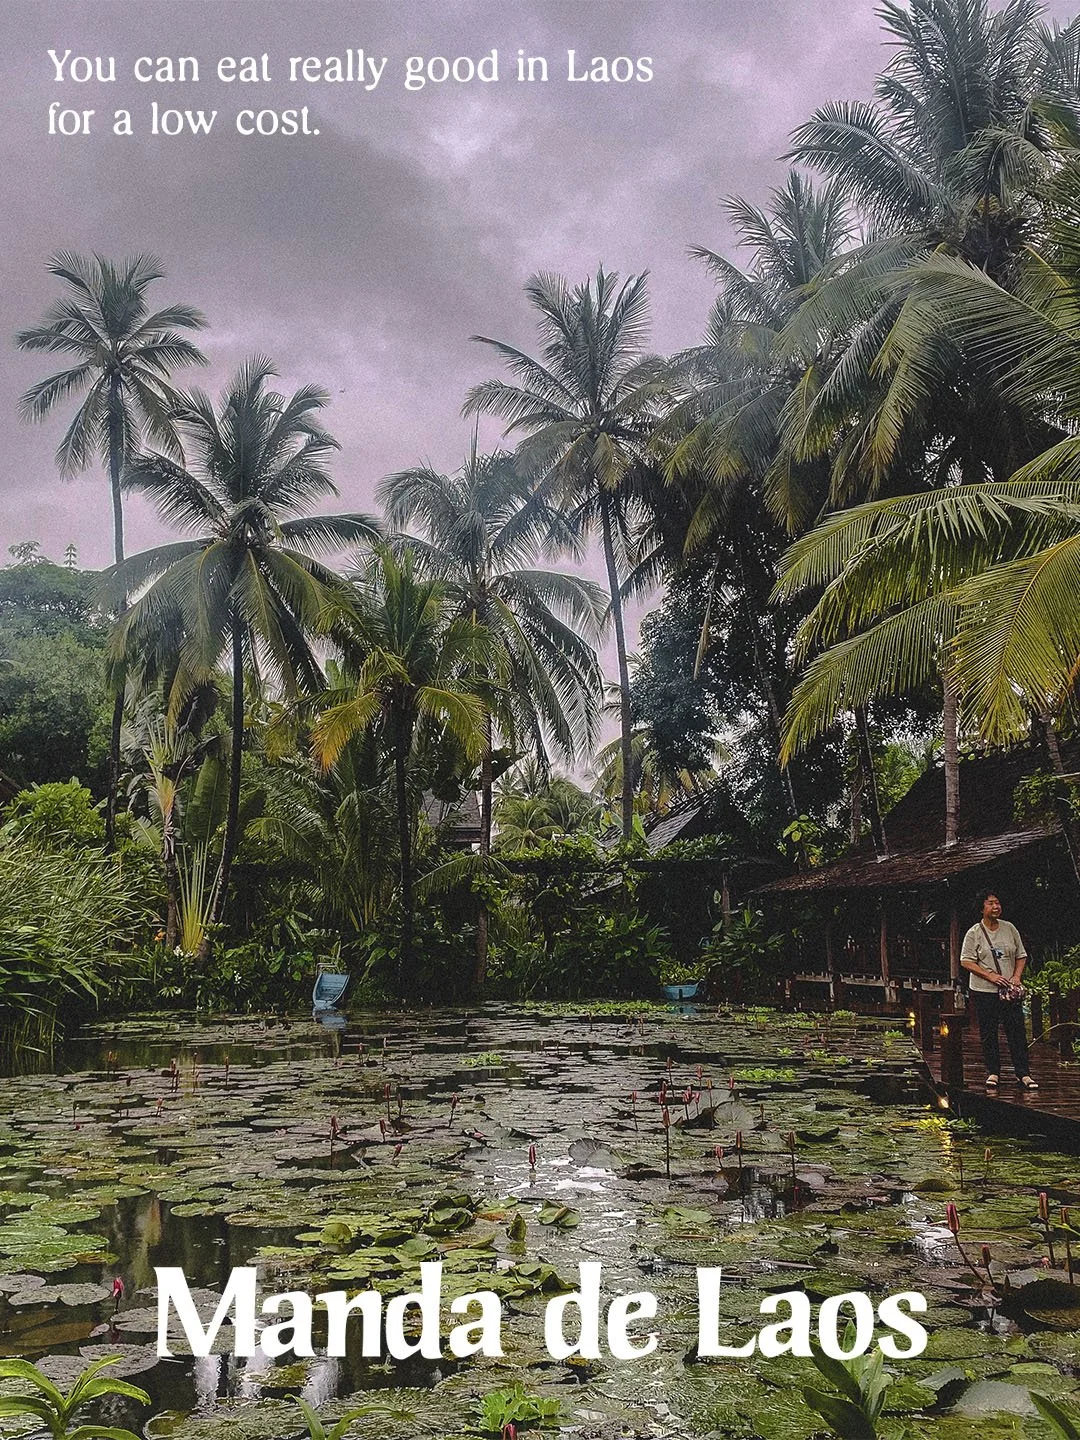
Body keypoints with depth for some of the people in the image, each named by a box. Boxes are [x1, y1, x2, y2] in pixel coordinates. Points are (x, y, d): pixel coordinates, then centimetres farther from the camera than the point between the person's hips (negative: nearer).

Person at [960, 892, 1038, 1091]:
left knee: (1017, 1032, 0)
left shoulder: (1009, 928, 6)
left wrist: (1017, 976, -4)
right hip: (984, 991, -2)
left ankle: (1023, 1074, 5)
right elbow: (966, 961, -7)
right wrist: (990, 976, -16)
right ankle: (993, 1072, 14)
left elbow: (1021, 955, 13)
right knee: (988, 1034, 3)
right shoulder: (974, 933, -4)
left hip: (1010, 990, 2)